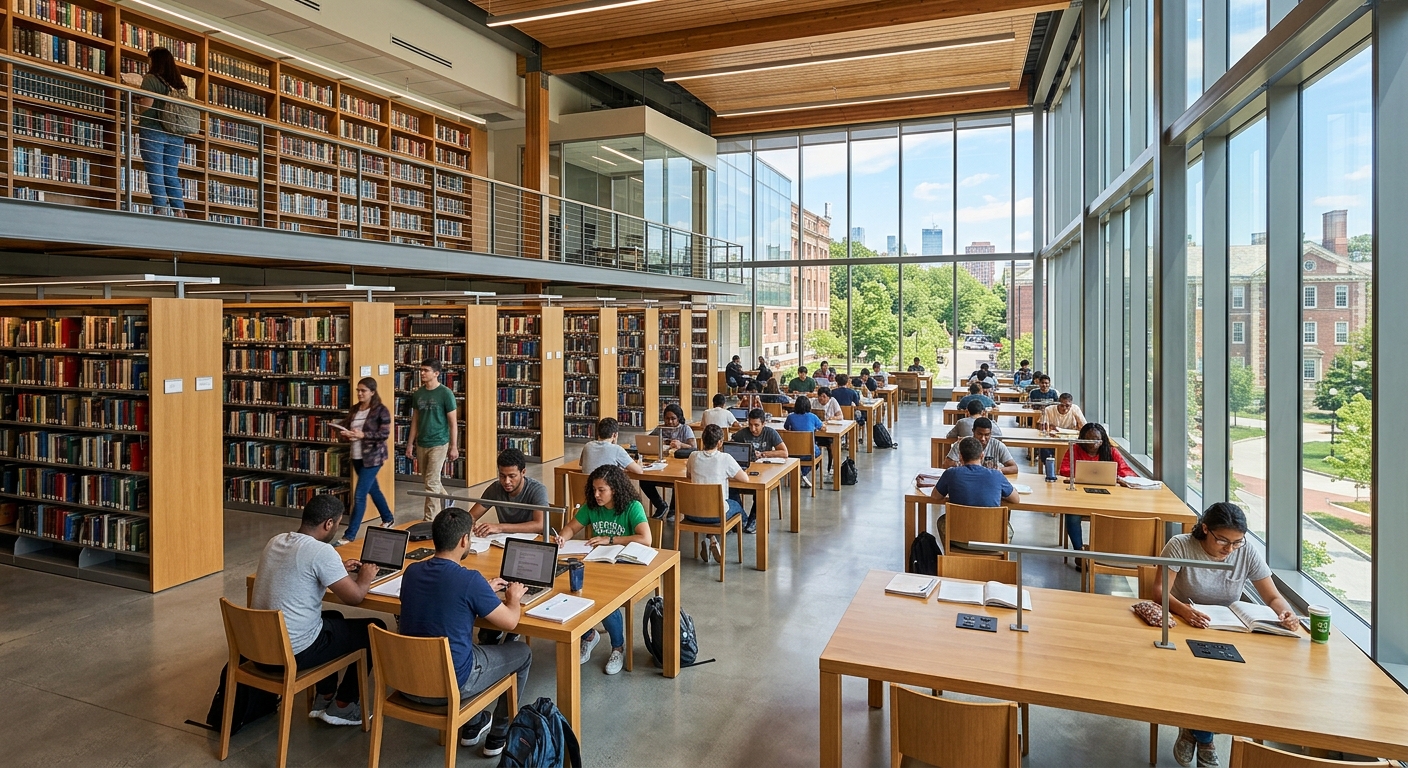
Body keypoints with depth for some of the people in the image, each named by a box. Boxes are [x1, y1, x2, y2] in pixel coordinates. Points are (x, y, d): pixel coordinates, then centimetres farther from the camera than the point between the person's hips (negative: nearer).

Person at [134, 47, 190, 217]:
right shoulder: (179, 83, 14)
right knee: (171, 174, 8)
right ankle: (180, 211, 0)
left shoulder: (150, 79, -2)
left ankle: (161, 210, -11)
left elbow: (147, 106, -9)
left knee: (155, 173, -4)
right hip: (176, 135, 5)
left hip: (154, 131, -5)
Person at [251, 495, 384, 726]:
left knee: (333, 618, 32)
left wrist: (339, 571, 21)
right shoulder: (321, 551, -21)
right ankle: (342, 706, 19)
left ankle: (324, 699, 34)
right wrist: (365, 578, 3)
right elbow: (354, 597, -17)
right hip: (295, 651, -9)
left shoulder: (275, 541, 4)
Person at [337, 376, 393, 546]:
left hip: (372, 457, -7)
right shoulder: (355, 409, 8)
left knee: (359, 495, -8)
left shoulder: (381, 410, -11)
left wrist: (363, 435, -26)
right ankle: (388, 519, 39)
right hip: (356, 456, 7)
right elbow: (348, 428, 15)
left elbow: (385, 434, -17)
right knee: (373, 489, 20)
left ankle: (350, 535, -2)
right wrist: (346, 434, -8)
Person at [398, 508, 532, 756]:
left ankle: (473, 725, 42)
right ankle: (499, 736, 28)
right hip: (451, 685, -7)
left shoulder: (411, 571, -4)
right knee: (522, 652, 15)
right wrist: (514, 597, 9)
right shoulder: (470, 580, -23)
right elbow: (510, 622, -11)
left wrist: (485, 590, 21)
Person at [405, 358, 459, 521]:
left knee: (431, 482, -6)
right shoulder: (418, 394, 5)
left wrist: (454, 446, -10)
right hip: (421, 444, 6)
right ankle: (446, 502, 40)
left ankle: (430, 519, 4)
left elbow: (453, 422, -9)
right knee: (429, 480, 17)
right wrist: (410, 443, 9)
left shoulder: (445, 394, -11)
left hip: (438, 444, -6)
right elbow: (415, 419, 12)